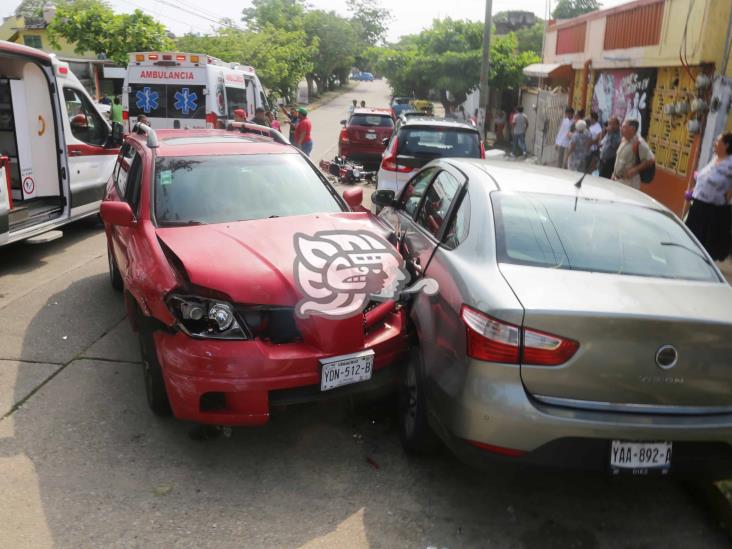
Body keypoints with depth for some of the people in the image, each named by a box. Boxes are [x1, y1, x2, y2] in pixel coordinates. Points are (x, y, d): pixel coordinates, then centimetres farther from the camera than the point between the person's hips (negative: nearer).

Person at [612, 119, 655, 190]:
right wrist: (614, 175, 15)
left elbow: (651, 160, -19)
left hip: (629, 181, -8)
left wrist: (634, 170, -23)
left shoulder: (639, 143, -17)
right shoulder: (624, 140, 7)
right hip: (617, 179, 9)